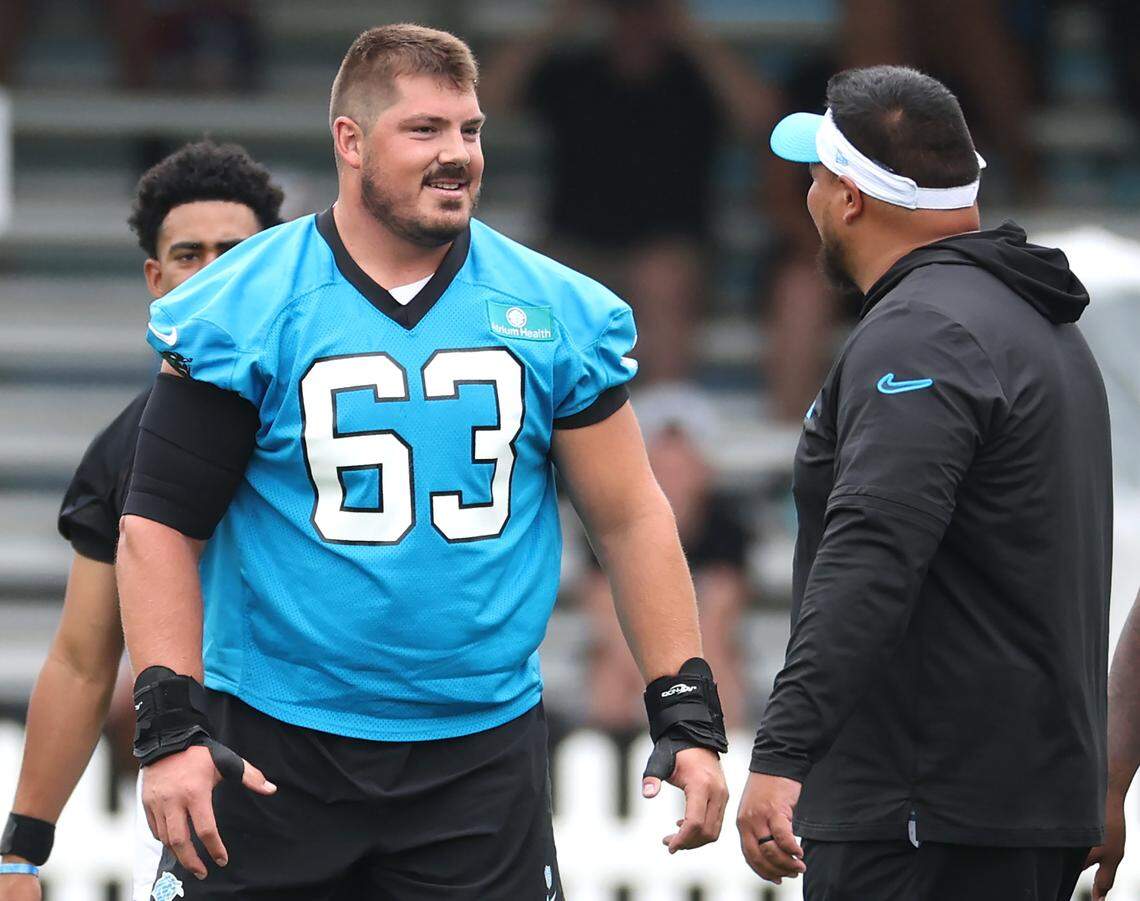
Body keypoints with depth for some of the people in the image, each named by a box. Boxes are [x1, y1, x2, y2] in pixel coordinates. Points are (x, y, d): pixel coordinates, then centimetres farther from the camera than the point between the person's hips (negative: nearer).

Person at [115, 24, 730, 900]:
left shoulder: (555, 315, 3)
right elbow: (162, 524, -4)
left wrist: (688, 718, 2)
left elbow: (630, 519, 8)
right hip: (273, 748, -2)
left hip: (482, 752, 2)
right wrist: (171, 727, -13)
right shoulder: (244, 312, -4)